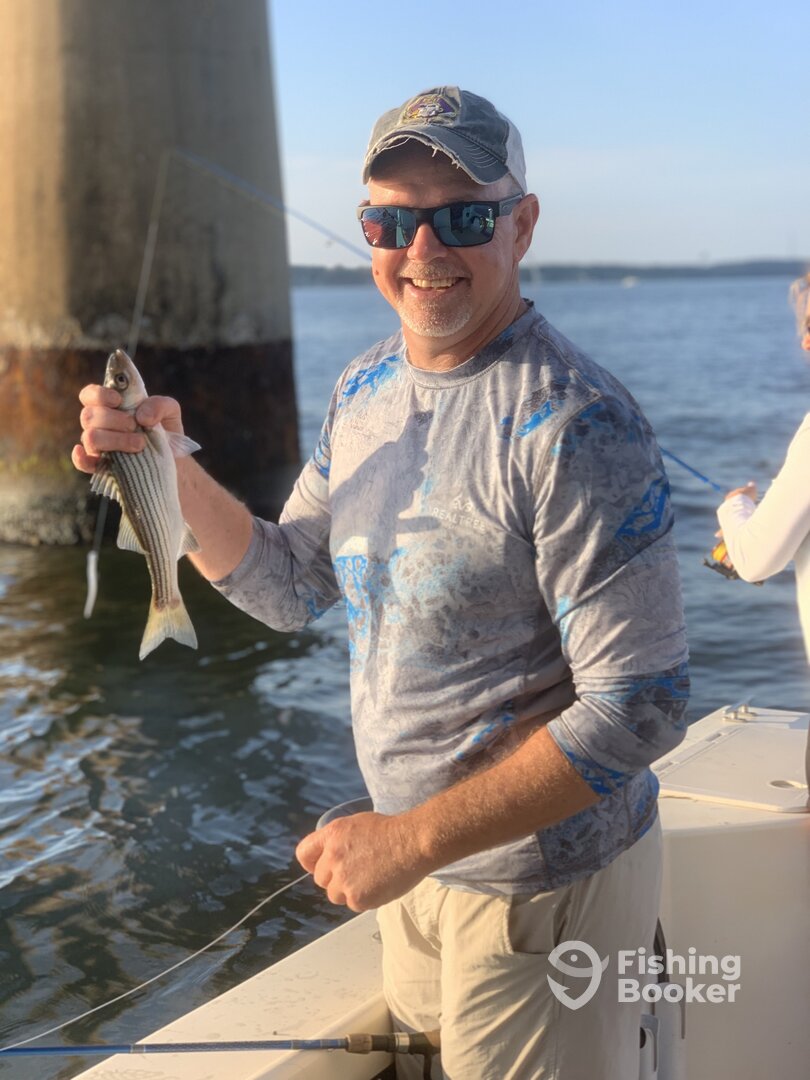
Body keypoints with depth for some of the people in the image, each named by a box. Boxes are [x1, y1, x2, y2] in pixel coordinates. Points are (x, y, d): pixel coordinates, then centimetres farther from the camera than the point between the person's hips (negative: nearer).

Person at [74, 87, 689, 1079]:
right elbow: (291, 588, 6)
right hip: (414, 856, 7)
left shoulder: (574, 425, -25)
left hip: (543, 880, -7)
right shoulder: (366, 388, 1)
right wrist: (172, 472, -10)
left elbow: (639, 707, -26)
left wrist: (415, 837, -26)